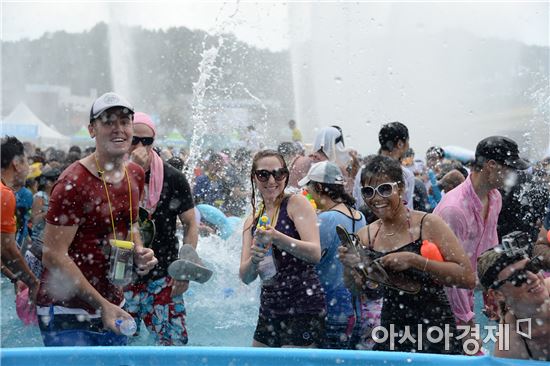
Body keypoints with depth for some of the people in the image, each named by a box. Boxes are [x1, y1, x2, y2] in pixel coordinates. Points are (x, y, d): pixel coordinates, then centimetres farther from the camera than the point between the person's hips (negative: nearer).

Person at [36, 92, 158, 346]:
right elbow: (53, 256, -19)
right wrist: (101, 304, -20)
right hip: (67, 314, -7)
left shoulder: (135, 175, 7)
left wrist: (139, 253, 2)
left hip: (112, 309, 7)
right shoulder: (74, 183, -17)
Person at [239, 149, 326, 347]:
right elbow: (246, 277, 8)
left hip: (303, 307, -6)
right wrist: (254, 259, -14)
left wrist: (277, 238, -26)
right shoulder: (252, 221, 13)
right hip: (269, 309, 6)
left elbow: (315, 253, -14)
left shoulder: (296, 203, -3)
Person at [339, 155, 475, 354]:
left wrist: (414, 260, -24)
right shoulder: (365, 235, 3)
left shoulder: (428, 224, -10)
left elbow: (468, 278, -17)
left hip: (435, 331, -4)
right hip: (390, 335, 4)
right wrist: (350, 268, -12)